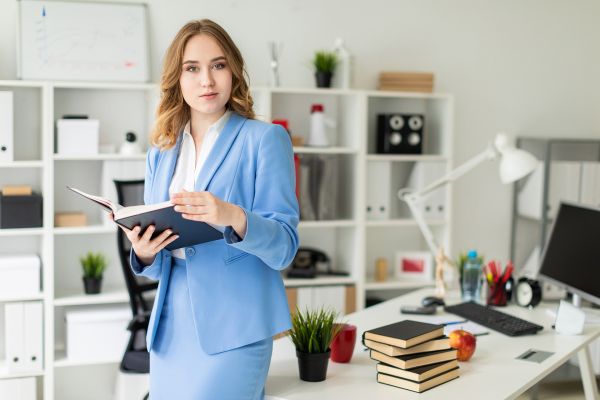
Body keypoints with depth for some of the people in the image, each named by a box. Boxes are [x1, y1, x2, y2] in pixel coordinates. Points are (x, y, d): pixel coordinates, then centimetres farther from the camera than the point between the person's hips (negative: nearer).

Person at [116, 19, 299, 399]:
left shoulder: (265, 139, -5)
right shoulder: (161, 153, 10)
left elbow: (284, 246, -11)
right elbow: (159, 262, 13)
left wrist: (234, 218, -29)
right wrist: (144, 253, -10)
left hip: (234, 327, -5)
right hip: (170, 325, 5)